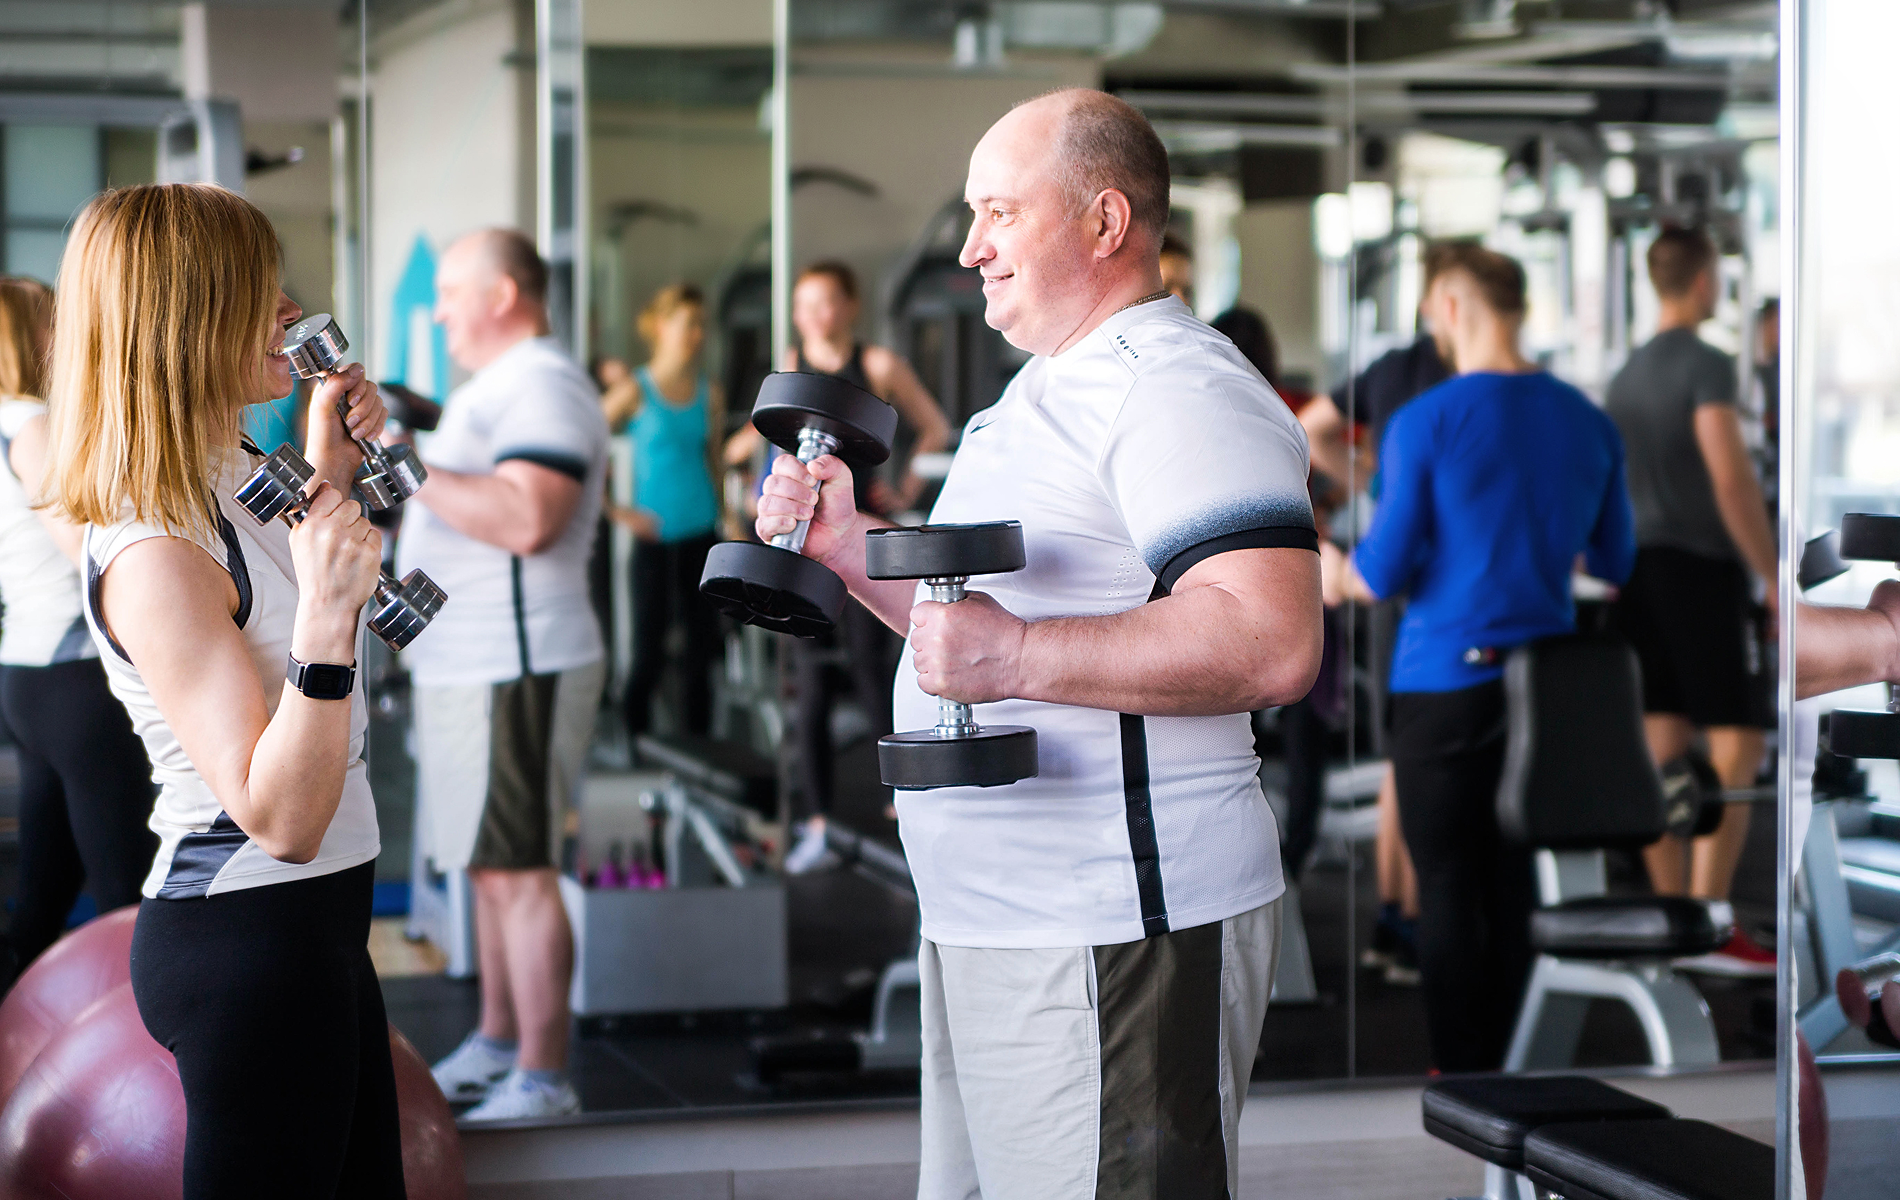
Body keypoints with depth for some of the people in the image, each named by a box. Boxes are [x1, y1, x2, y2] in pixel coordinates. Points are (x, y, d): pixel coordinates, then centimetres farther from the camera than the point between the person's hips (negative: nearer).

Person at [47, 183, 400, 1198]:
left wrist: (329, 480, 14)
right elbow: (282, 819, -27)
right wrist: (327, 621, -38)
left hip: (313, 921, 10)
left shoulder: (234, 480, 6)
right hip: (247, 933, -10)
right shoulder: (152, 557, -23)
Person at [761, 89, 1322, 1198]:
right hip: (986, 927, 11)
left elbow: (1273, 644, -28)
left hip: (1112, 936, -10)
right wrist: (855, 547, 16)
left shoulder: (1179, 390, -14)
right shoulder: (1051, 390, 20)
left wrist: (1019, 657, -31)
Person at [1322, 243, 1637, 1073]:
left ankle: (1459, 1074, 6)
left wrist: (1334, 575, 12)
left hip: (1446, 679, -5)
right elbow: (1614, 563, 14)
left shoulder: (1424, 423, -11)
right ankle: (1499, 1064, 21)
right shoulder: (1589, 423, 4)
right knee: (1512, 879, 14)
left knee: (1448, 886, 3)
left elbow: (1383, 575, -10)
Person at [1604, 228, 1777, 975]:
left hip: (1641, 571, 8)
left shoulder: (1627, 375, 15)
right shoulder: (1706, 366, -11)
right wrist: (1773, 581, -15)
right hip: (1702, 569, -8)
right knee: (1735, 748, -6)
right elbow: (1731, 480, -18)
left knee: (1663, 753, 8)